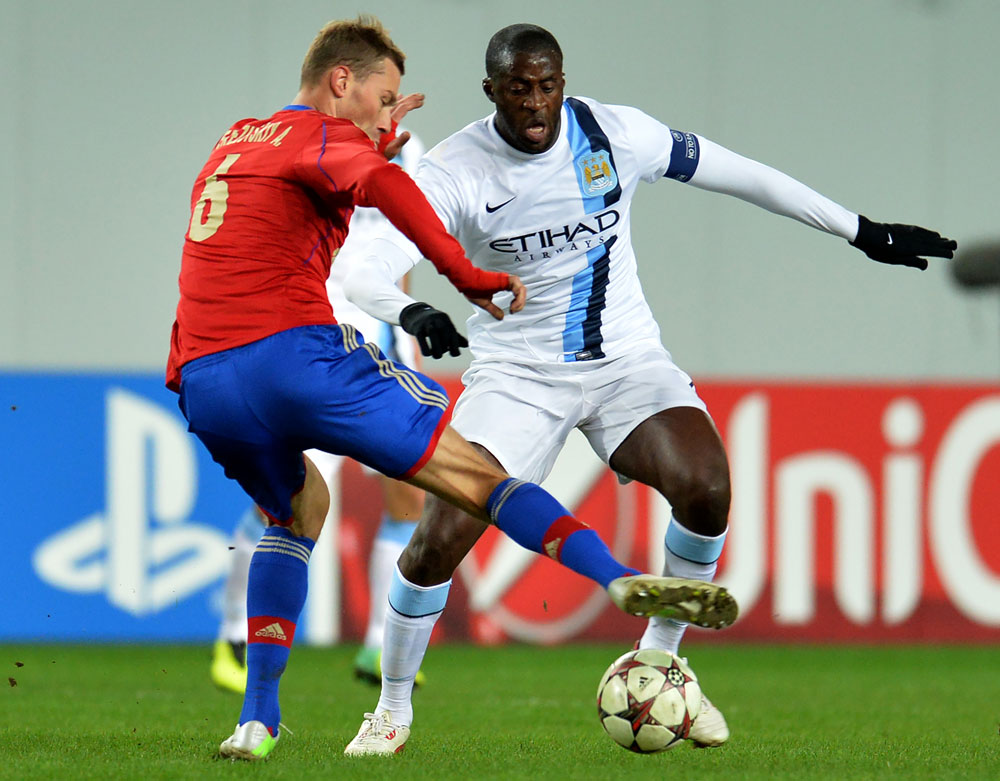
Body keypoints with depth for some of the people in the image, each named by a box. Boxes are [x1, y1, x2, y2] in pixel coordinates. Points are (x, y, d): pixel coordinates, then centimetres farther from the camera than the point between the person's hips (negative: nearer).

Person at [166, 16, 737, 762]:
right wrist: (467, 274, -20)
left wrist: (369, 150, 46)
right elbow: (382, 185, -18)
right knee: (470, 471, -3)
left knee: (296, 511, 30)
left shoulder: (233, 144, 29)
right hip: (294, 352, -7)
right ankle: (621, 579, -20)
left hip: (201, 383, 7)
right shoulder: (319, 134, 5)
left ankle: (258, 719, 17)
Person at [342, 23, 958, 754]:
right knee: (440, 538, -17)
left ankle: (660, 661, -2)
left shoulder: (615, 133, -9)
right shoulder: (455, 172, -16)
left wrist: (864, 232, 7)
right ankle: (393, 709, 8)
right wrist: (411, 312, -50)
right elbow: (366, 274, -25)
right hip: (516, 373, -1)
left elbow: (740, 174, 2)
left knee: (706, 486, -25)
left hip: (626, 359, 2)